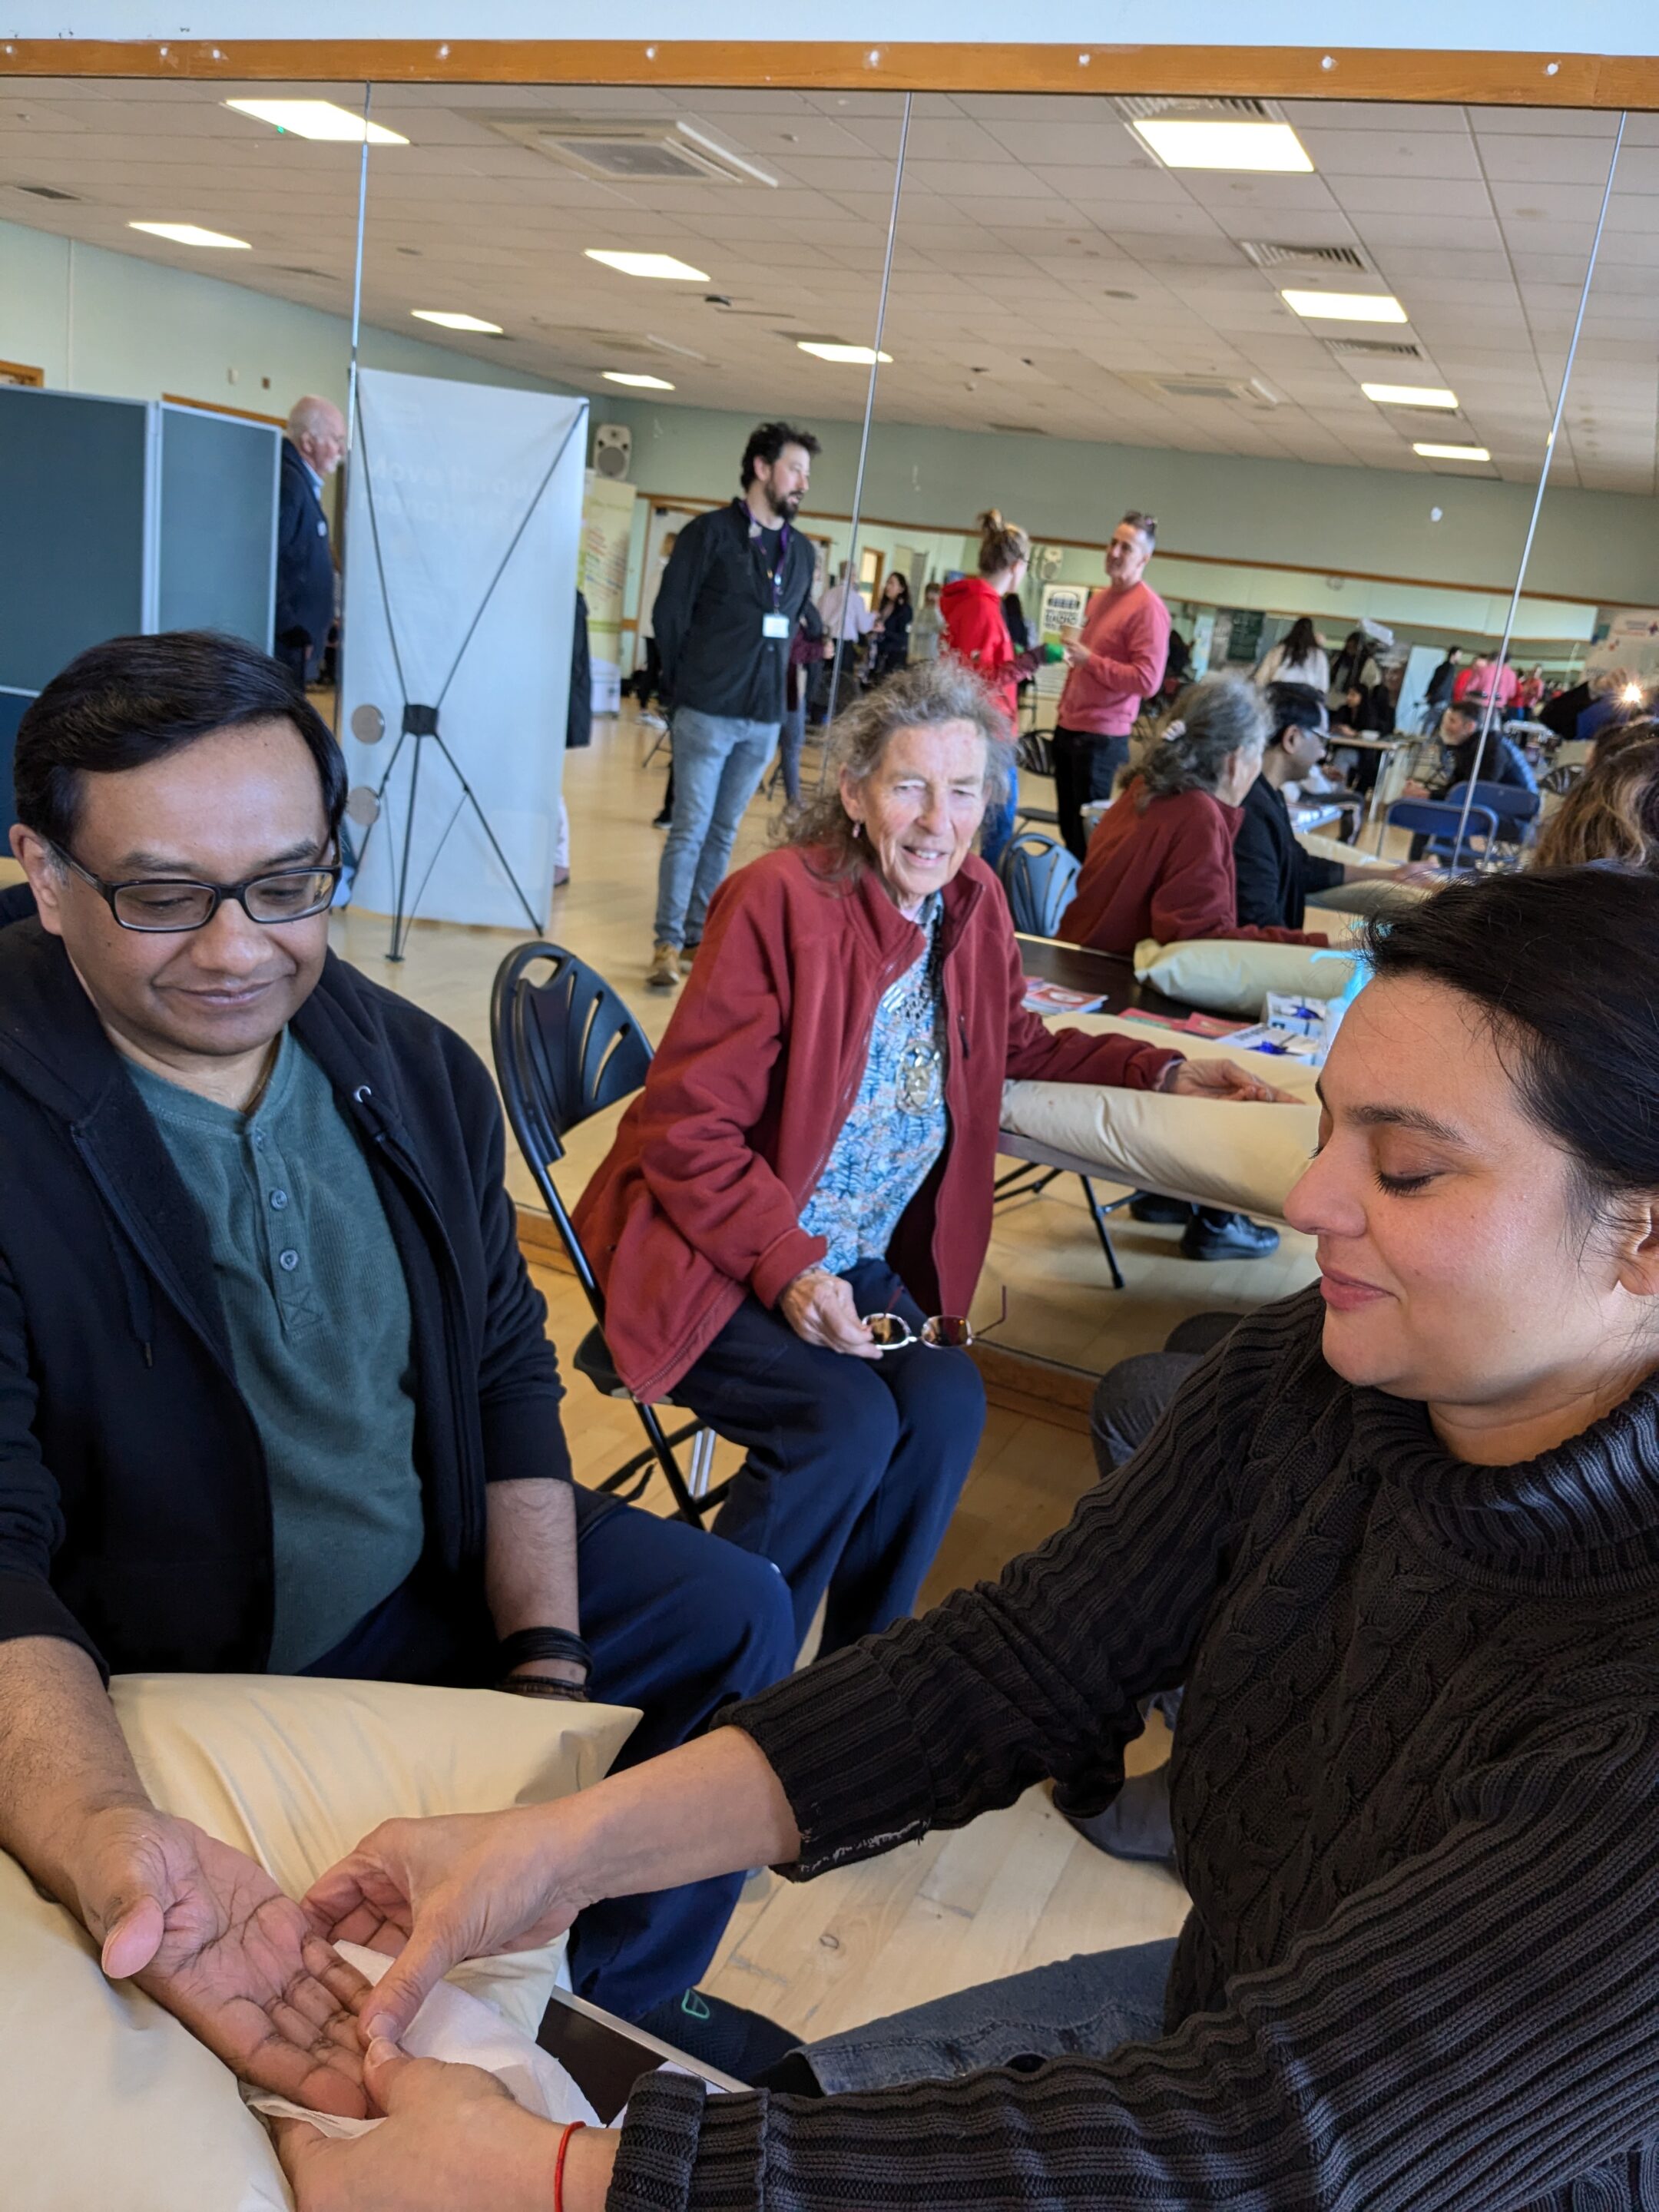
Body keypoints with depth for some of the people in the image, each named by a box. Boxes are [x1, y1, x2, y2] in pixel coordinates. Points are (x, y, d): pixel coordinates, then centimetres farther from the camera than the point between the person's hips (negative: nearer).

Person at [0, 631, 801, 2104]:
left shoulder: (415, 1070, -3)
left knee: (734, 1617, 10)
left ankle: (610, 2009, 30)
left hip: (432, 1589, 7)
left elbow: (507, 1369, 5)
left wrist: (549, 1659, -2)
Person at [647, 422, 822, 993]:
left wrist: (776, 680, 7)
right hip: (708, 711, -5)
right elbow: (669, 614, -3)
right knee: (690, 829, -4)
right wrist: (685, 684, 2)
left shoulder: (802, 549, 12)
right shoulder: (710, 532, -4)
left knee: (723, 832, 11)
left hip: (764, 717, 5)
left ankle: (700, 932, 20)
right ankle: (668, 943, 2)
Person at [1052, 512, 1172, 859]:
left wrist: (1090, 659, -22)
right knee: (1068, 823, 11)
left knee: (1089, 829, -3)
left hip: (1101, 736, -8)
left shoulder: (1148, 608, -13)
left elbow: (1147, 680, -21)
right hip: (1069, 727, 8)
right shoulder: (1099, 598, 14)